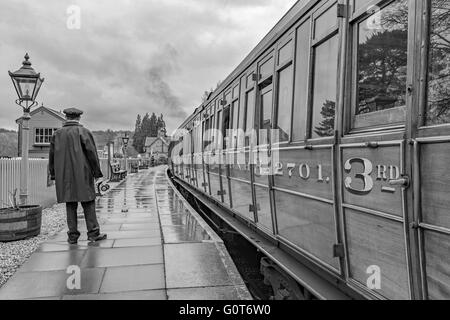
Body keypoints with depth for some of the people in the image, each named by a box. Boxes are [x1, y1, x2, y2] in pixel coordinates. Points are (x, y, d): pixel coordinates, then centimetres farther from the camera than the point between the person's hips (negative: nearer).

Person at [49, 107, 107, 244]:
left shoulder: (57, 134, 9)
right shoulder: (83, 132, -5)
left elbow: (52, 156, 11)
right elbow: (91, 152, -9)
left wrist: (54, 175, 18)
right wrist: (97, 172, -3)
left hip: (64, 176, 4)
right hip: (82, 174, -4)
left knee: (70, 205, 8)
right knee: (88, 203, 2)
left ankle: (73, 236, 10)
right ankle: (93, 233, 3)